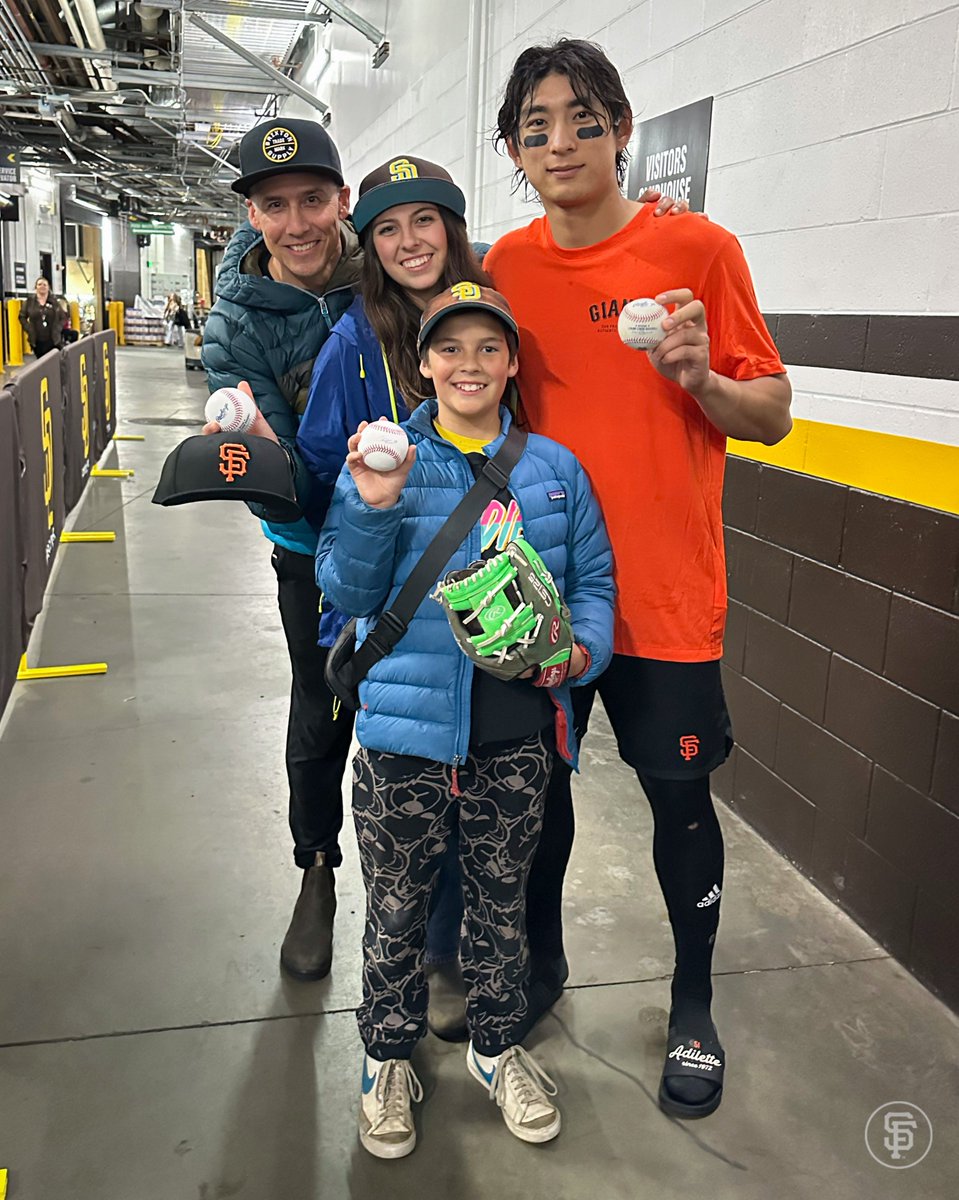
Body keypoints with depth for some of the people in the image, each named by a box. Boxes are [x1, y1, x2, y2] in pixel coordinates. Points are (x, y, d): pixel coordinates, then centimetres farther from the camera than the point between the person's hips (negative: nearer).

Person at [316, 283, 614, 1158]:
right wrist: (372, 509, -22)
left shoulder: (554, 467, 4)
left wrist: (583, 649, -10)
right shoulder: (383, 460, -3)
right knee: (397, 905, 13)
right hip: (407, 730, -1)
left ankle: (499, 1047, 43)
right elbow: (349, 594, -6)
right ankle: (389, 1058, 38)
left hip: (517, 732, 2)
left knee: (502, 901, 19)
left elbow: (592, 581, 9)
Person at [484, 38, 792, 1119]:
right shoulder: (506, 264, 4)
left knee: (679, 797, 7)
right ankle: (541, 960, 41)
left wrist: (702, 379, -24)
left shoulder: (697, 251, -7)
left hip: (664, 592, -3)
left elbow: (772, 418, -4)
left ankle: (693, 1008, 32)